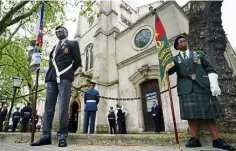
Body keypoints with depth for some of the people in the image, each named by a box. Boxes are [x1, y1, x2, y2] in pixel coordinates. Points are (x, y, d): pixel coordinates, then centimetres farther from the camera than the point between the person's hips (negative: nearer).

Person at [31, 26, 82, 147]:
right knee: (48, 107, 0)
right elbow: (52, 63, 25)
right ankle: (46, 136, 4)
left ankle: (62, 136, -4)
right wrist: (45, 69, 7)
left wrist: (67, 73, -2)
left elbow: (77, 61, 4)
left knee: (63, 107, -10)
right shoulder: (54, 47, 31)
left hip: (64, 77, -5)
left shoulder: (72, 44, 15)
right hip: (51, 78, 6)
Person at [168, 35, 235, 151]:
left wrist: (214, 84, -2)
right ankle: (194, 139, 6)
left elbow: (210, 69, 10)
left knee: (209, 113, 4)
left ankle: (216, 140, 12)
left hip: (202, 87, 1)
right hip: (186, 90, -1)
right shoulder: (175, 59, 13)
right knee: (190, 114, -1)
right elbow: (168, 71, -2)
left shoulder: (199, 54, 16)